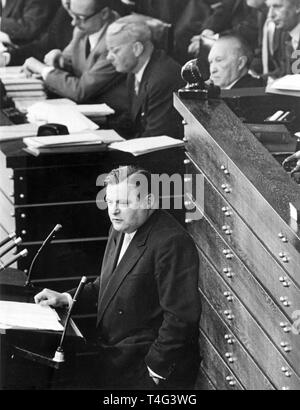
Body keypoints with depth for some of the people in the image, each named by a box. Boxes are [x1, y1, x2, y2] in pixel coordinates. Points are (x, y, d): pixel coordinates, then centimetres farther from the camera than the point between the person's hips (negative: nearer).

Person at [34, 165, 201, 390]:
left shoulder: (172, 243, -22)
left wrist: (154, 370, -20)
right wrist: (67, 298, 13)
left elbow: (180, 317, -22)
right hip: (112, 359, 9)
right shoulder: (121, 228, 9)